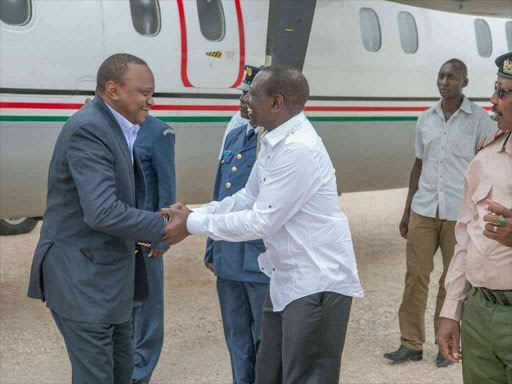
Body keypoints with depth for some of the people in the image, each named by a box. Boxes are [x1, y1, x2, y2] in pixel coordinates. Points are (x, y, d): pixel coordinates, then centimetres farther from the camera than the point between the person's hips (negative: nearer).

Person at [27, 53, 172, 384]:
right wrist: (162, 226, -18)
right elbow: (101, 213, -28)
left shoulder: (117, 128, 11)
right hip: (81, 279, -10)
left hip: (108, 274, 10)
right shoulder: (88, 130, -20)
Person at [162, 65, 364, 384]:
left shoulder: (298, 148, -25)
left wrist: (193, 224, -16)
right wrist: (191, 215, 1)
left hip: (318, 282, -10)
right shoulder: (274, 141, 7)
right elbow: (248, 198, 13)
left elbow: (262, 221, -24)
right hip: (287, 279, 10)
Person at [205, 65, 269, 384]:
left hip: (263, 262, -8)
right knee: (237, 340, 18)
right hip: (228, 259, 8)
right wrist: (212, 249, 18)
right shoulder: (235, 137, 12)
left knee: (268, 344, 4)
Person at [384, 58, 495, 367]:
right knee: (416, 276, 2)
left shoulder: (480, 120, -1)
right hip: (424, 211, 3)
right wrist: (407, 212, 15)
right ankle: (411, 344, 10)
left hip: (460, 215, -3)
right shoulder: (426, 119, 11)